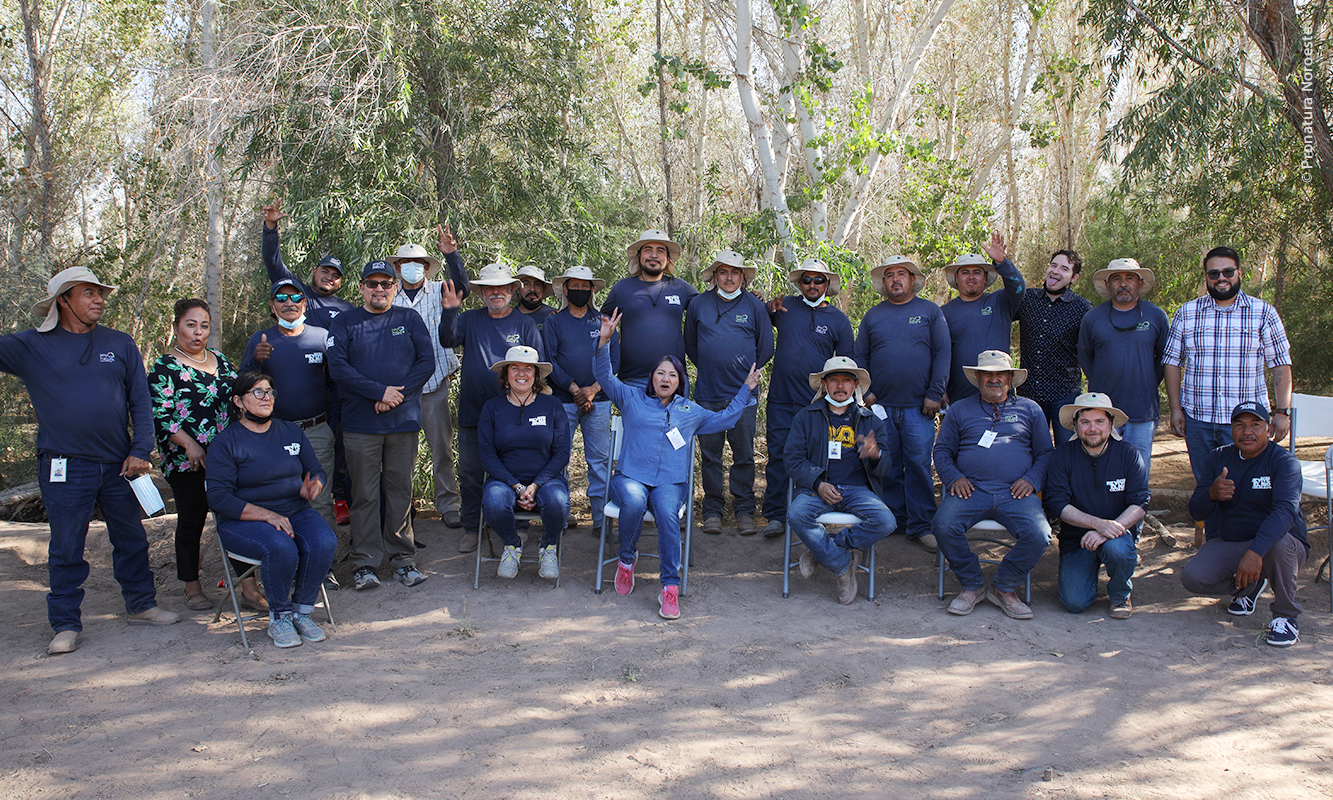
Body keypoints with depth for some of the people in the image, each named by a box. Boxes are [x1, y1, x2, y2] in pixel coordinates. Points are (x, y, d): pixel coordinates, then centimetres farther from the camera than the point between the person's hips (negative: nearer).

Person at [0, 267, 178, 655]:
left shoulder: (120, 344, 7)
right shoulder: (31, 346, 1)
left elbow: (140, 401, 6)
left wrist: (140, 450, -2)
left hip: (119, 463, 3)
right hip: (65, 467, -2)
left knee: (131, 539, 13)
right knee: (66, 549, 4)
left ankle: (141, 605, 27)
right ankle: (66, 625, 14)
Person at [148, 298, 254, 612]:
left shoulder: (219, 359, 13)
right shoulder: (164, 367, -4)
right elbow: (159, 415, -11)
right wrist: (189, 445, -16)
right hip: (188, 462, -5)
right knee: (191, 521, 5)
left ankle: (249, 587, 5)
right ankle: (192, 588, 19)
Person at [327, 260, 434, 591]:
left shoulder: (410, 319, 10)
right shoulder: (344, 322, 7)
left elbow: (427, 362, 1)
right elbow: (338, 366, -5)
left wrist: (397, 395, -11)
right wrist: (379, 391, -14)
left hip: (404, 420, 1)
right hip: (360, 423, -1)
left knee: (400, 490, 6)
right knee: (364, 494, 2)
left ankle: (403, 557, 15)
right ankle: (365, 562, 9)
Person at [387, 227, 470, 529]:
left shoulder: (438, 292, 6)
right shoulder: (388, 297, 7)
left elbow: (462, 288, -13)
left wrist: (451, 255, -27)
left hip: (434, 382, 0)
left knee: (441, 446, 1)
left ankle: (448, 505, 9)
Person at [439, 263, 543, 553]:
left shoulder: (524, 324, 4)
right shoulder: (471, 319, 7)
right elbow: (448, 340, -10)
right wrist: (449, 312, -28)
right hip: (473, 413, 2)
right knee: (470, 473, 8)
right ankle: (471, 528, 20)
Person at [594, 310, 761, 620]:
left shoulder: (690, 411, 22)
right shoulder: (632, 399, 15)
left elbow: (724, 419, 33)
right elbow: (604, 376, 5)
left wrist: (746, 389, 28)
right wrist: (604, 342, -10)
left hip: (670, 482, 1)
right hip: (630, 477, -1)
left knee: (667, 513, -32)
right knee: (634, 503, -36)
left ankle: (670, 587, -29)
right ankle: (627, 559, -9)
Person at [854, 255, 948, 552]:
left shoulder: (930, 311, 6)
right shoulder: (873, 315, 12)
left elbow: (943, 354, 1)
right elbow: (860, 357, 14)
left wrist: (935, 393, -7)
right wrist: (866, 391, 1)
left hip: (918, 406, -2)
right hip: (881, 405, 2)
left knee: (919, 465, -6)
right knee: (888, 467, 6)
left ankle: (920, 525, 1)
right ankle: (894, 520, 18)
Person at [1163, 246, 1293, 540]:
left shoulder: (1263, 313, 3)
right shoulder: (1186, 313, 6)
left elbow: (1280, 365, 3)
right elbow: (1172, 362, 8)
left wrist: (1282, 411, -4)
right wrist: (1175, 408, 1)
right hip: (1197, 419, 2)